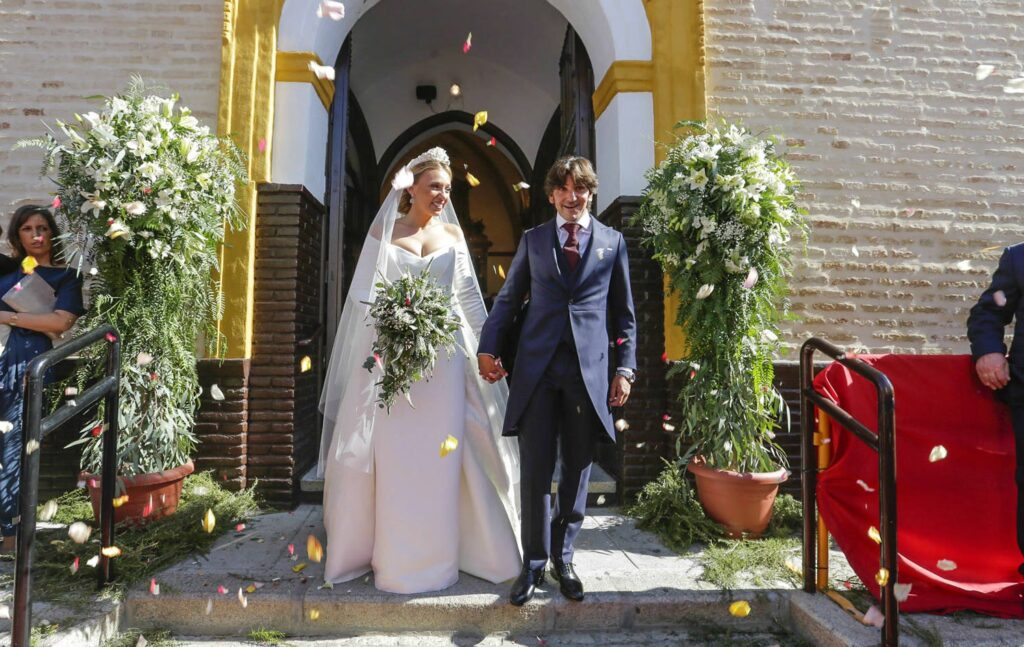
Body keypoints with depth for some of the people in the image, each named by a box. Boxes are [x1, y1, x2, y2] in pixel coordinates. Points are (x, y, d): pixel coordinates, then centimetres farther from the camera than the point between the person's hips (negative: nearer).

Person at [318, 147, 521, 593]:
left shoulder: (453, 235, 10)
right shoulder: (383, 231, 4)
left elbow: (469, 296, 11)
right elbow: (364, 295, 2)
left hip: (443, 357, 2)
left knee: (440, 454, 4)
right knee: (392, 454, 3)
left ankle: (438, 550, 20)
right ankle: (393, 552, 20)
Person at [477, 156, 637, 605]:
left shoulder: (612, 242, 10)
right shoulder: (533, 240, 12)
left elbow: (624, 312, 10)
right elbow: (508, 298, 10)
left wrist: (625, 367, 3)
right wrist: (489, 347, 0)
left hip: (589, 368, 1)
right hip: (537, 366, 0)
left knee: (577, 469, 10)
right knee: (535, 468, 1)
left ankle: (563, 558, 27)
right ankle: (534, 562, 18)